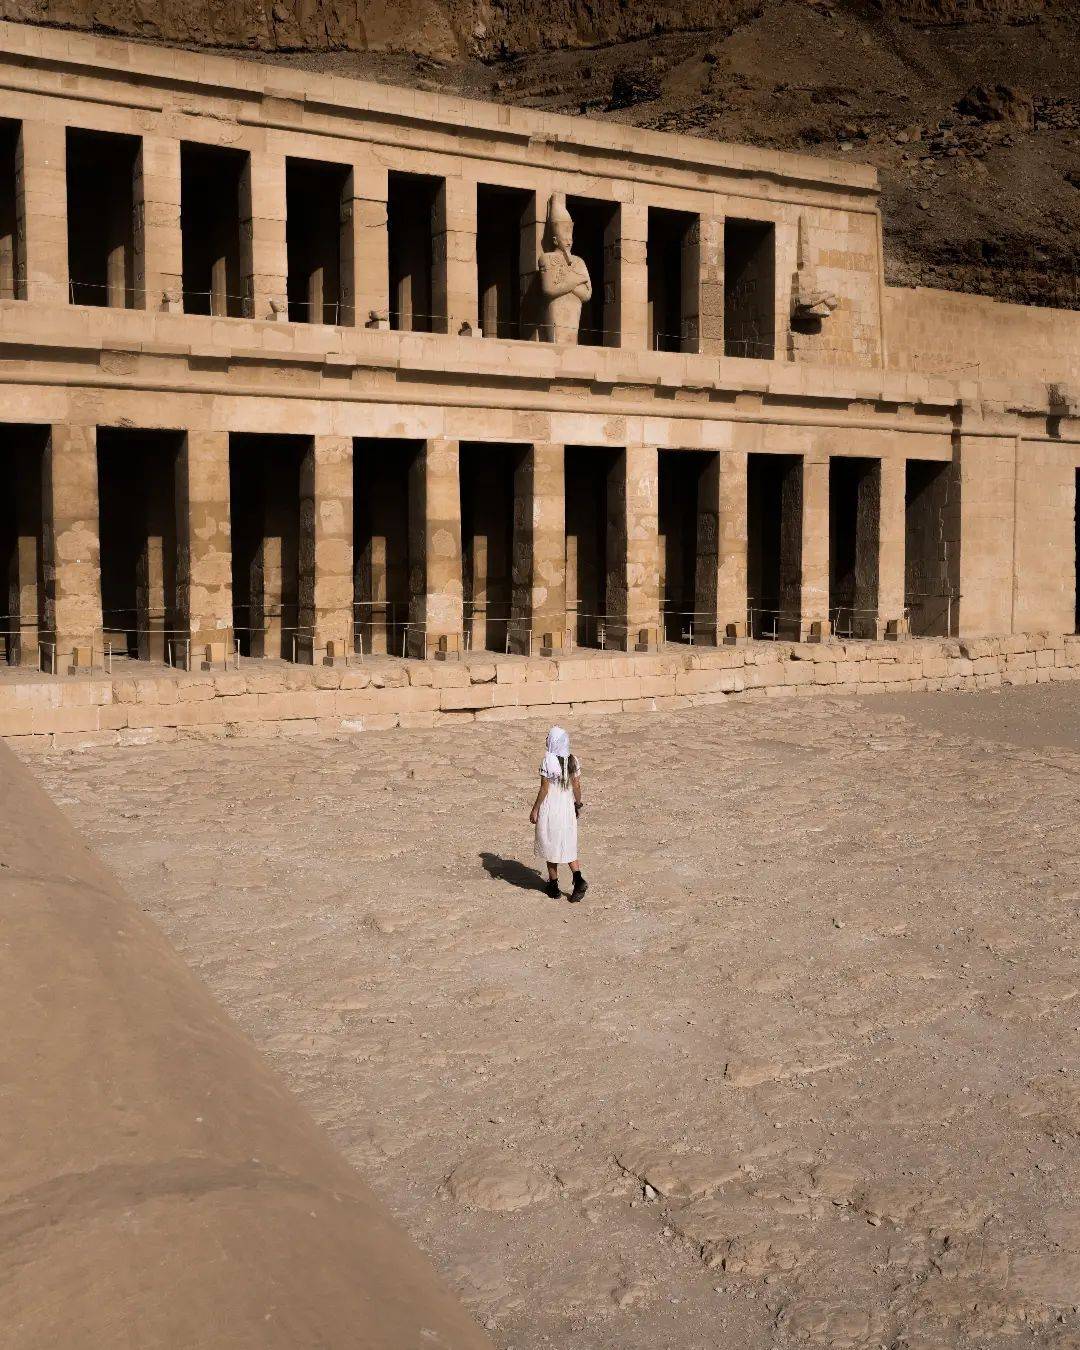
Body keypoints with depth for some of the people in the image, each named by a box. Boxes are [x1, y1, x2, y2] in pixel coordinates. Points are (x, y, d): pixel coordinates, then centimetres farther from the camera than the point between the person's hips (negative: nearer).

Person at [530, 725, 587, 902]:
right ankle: (578, 879, -1)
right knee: (567, 846, 16)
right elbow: (577, 786, 4)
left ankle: (553, 886, 20)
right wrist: (578, 805, 18)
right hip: (567, 807, 5)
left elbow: (544, 789, -15)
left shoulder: (548, 762, -18)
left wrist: (535, 810, -7)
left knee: (551, 846, 10)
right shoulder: (573, 761, -1)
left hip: (550, 808, -5)